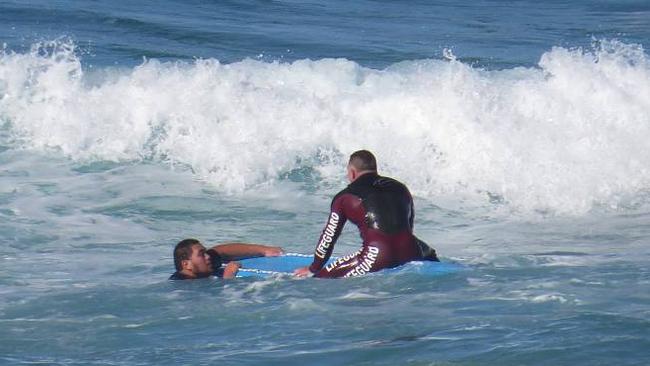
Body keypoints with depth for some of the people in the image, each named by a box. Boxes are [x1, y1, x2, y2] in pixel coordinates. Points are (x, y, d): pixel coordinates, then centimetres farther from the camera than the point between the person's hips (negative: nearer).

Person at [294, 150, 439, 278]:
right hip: (410, 253, 5)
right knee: (428, 252, 40)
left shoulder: (344, 198, 9)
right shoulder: (401, 188, 21)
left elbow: (328, 238, 13)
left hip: (377, 258, -5)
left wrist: (314, 269, 27)